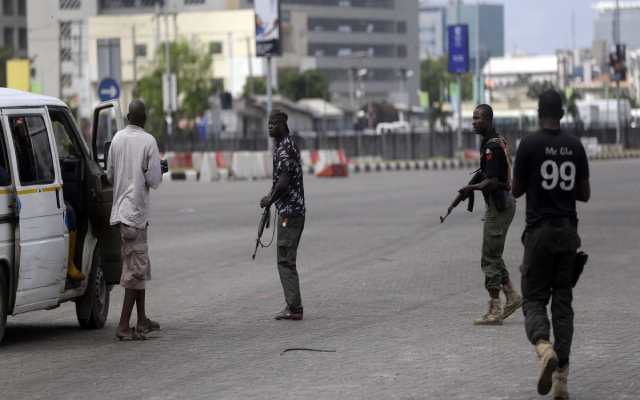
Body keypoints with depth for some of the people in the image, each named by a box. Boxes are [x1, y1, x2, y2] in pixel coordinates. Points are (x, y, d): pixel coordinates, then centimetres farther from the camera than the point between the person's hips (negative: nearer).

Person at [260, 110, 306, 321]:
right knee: (287, 259, 13)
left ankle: (294, 307, -9)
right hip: (295, 210, 10)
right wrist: (271, 196, 17)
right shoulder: (289, 145, 17)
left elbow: (284, 181, -22)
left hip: (289, 210, -10)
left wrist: (270, 200, -9)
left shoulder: (284, 149, -15)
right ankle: (293, 306, 15)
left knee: (285, 260, -8)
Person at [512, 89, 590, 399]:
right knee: (563, 302, 8)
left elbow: (516, 190, 1)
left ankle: (544, 347, -27)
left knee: (534, 300, 4)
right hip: (568, 231, 3)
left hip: (539, 231, -3)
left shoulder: (529, 145, -8)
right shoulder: (575, 146, 4)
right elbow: (585, 194, 8)